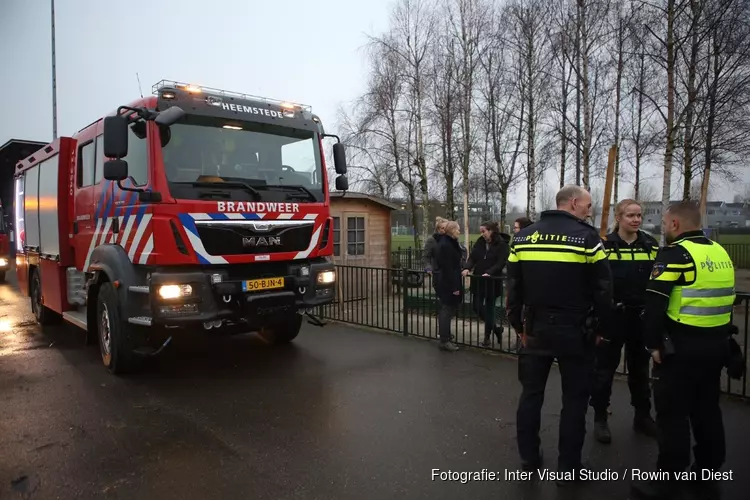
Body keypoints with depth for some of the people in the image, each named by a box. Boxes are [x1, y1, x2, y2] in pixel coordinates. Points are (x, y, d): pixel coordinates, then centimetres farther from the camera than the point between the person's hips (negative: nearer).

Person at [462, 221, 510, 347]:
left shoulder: (502, 245, -8)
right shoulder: (479, 243, 7)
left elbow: (501, 263, -17)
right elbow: (472, 258, 2)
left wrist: (489, 272, -30)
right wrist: (467, 268, -17)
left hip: (492, 282, -5)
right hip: (478, 280, 5)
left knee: (489, 308, 5)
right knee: (476, 306, 4)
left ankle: (488, 335, 21)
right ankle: (495, 328, 22)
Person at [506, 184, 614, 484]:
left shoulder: (523, 237, 4)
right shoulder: (587, 237, -9)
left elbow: (513, 288, 6)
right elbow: (603, 290, -8)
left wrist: (518, 325, 14)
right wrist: (603, 328, 4)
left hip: (535, 328, 4)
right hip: (575, 331, -3)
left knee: (531, 393, 14)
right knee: (574, 398, 9)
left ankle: (528, 458, 25)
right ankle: (568, 467, 19)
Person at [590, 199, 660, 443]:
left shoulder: (651, 244, 5)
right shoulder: (605, 245, -8)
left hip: (642, 315, 4)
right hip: (612, 315, -4)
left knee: (640, 366, 17)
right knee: (605, 367, 5)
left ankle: (643, 416, 33)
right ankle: (600, 418, 17)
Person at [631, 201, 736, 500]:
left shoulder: (675, 253, -14)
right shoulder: (720, 252, 12)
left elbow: (654, 304, -19)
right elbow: (721, 298, 19)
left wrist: (654, 343, -12)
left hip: (682, 346, -8)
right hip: (717, 344, 8)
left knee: (673, 414, 0)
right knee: (707, 409, 18)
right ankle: (708, 472, 30)